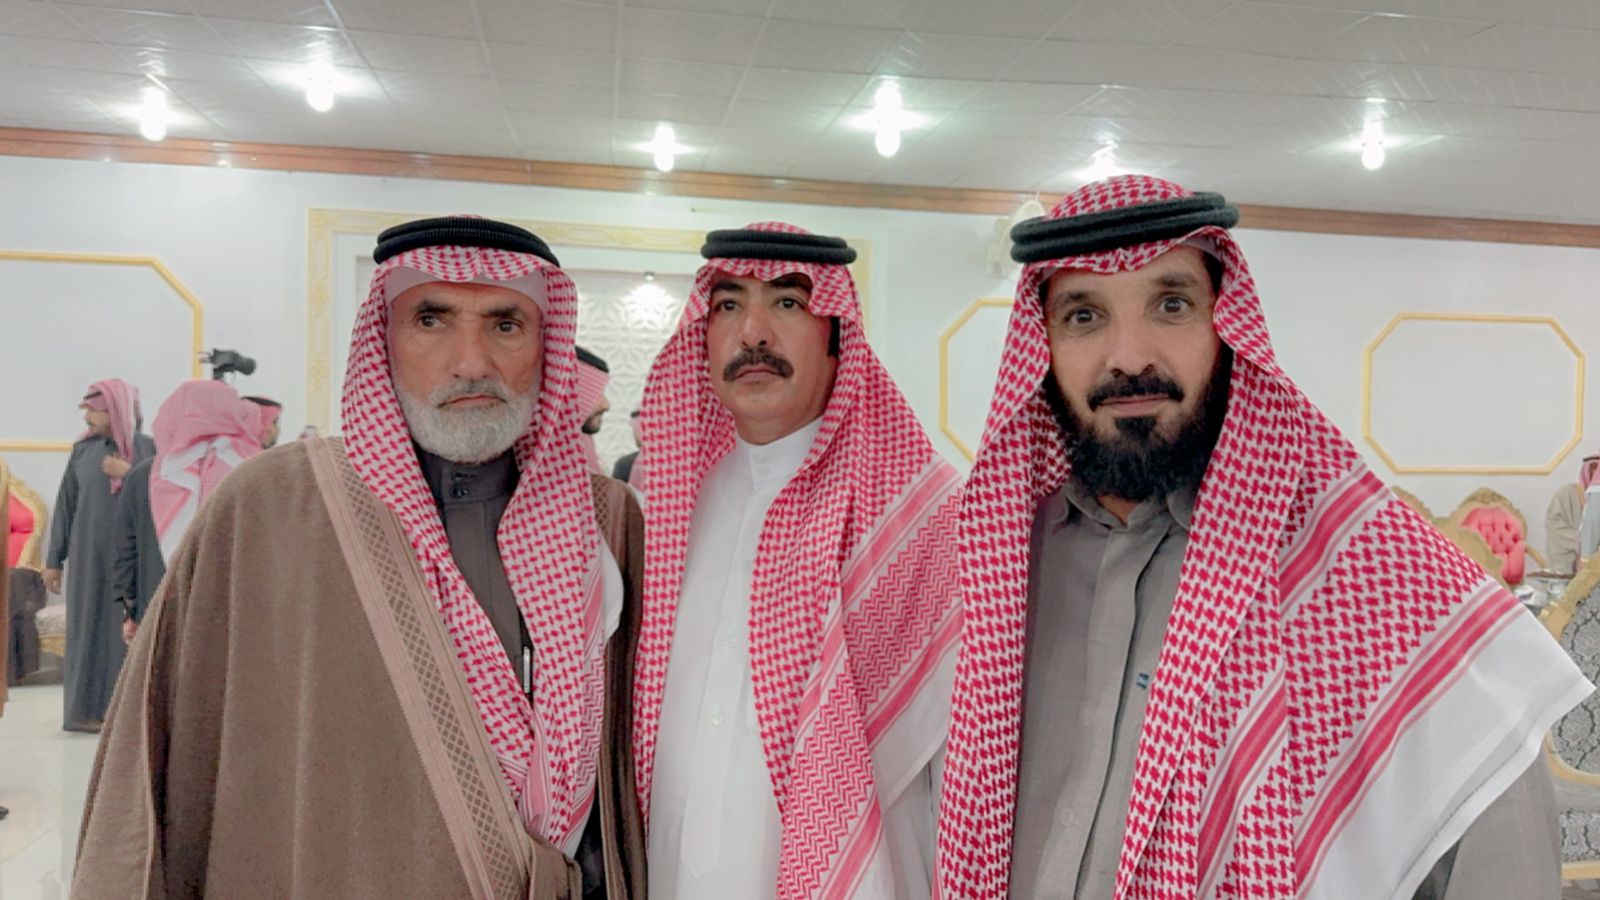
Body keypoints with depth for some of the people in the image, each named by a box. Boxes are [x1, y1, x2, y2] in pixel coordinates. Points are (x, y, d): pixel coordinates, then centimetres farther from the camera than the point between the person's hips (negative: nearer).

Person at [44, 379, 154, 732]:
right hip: (89, 556, 2)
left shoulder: (149, 448, -2)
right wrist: (54, 559, 7)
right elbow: (66, 505, 7)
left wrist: (129, 474, -14)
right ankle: (87, 708, 14)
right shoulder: (82, 450, 5)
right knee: (89, 627, 5)